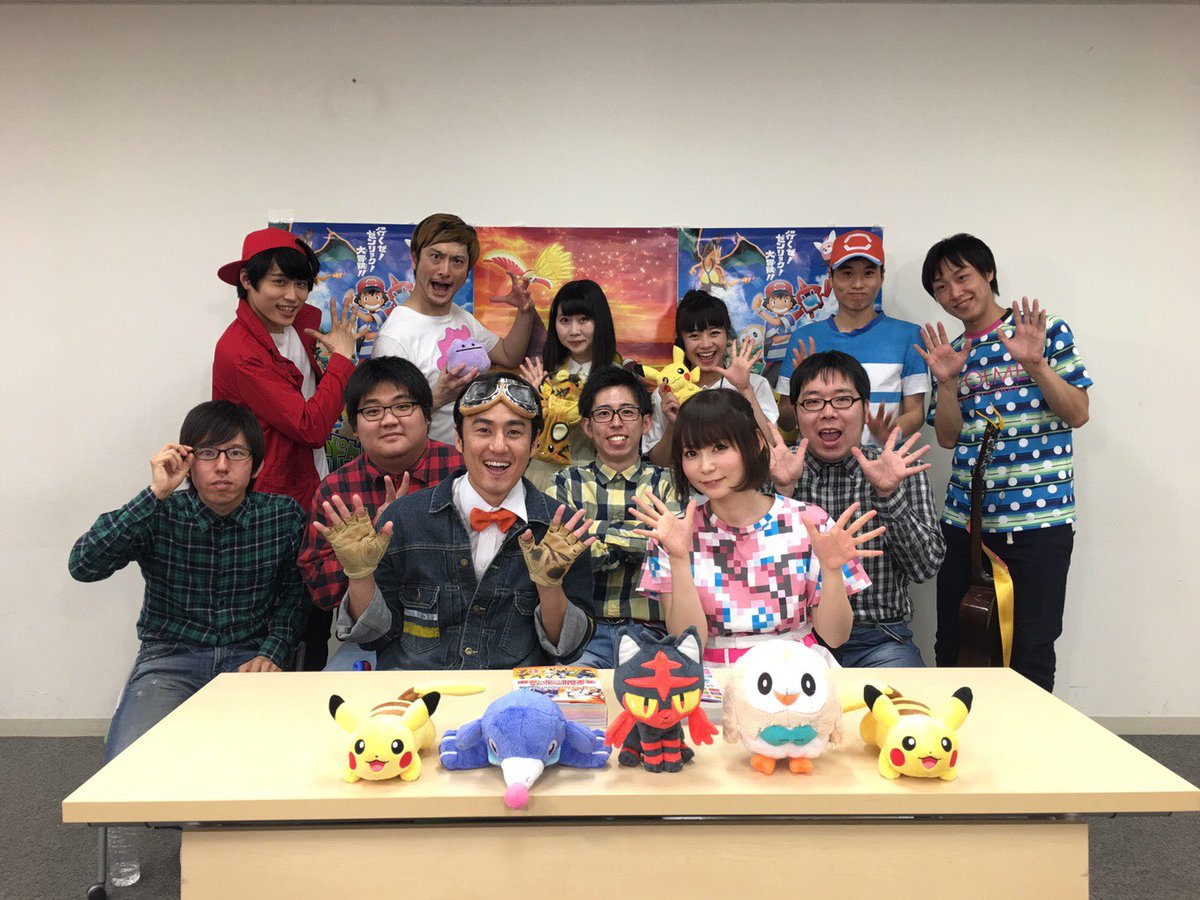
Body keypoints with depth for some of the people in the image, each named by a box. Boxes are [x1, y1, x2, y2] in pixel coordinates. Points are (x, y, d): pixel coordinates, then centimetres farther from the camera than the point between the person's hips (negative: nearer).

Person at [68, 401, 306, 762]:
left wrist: (271, 653, -7)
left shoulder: (284, 516, 2)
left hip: (248, 657, 1)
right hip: (170, 655, 0)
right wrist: (154, 495, -19)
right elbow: (83, 566, -15)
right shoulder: (160, 515, -2)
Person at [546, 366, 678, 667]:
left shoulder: (666, 484, 11)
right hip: (585, 630, 0)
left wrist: (593, 529, -6)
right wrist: (635, 543, -6)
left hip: (651, 629, 0)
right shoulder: (566, 483, 11)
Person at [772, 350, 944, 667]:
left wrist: (887, 494, -15)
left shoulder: (901, 470, 6)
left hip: (878, 638, 1)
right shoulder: (774, 473, 4)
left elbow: (925, 567, -2)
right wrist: (783, 490, -17)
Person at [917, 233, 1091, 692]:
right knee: (952, 646, 11)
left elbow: (1077, 415, -4)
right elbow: (948, 437, 7)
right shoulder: (951, 351, 12)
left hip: (1038, 520, -4)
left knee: (1031, 650, 0)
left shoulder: (1047, 331, 0)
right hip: (965, 518, 4)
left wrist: (1035, 364, -17)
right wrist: (947, 382, -7)